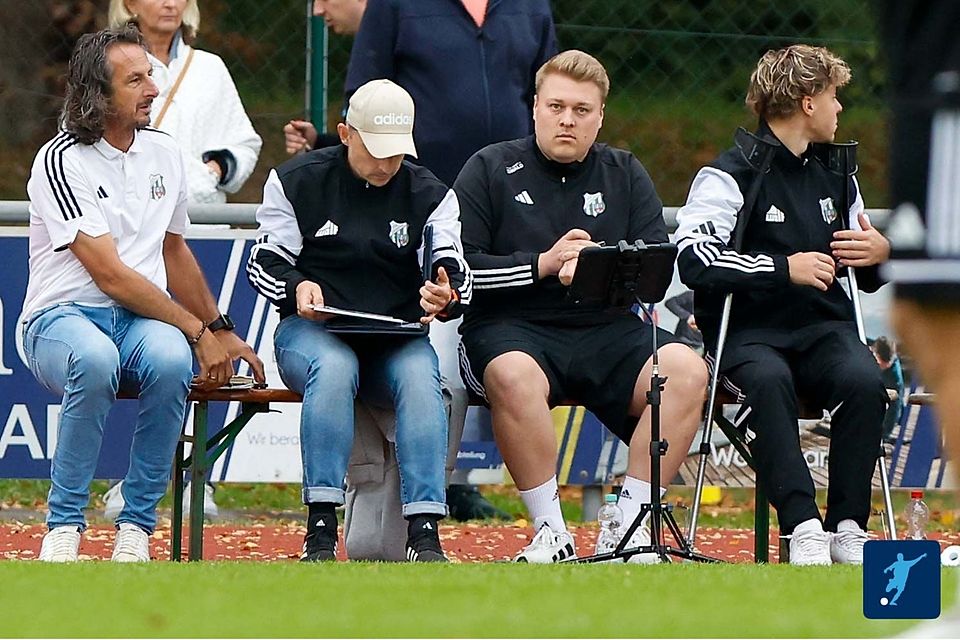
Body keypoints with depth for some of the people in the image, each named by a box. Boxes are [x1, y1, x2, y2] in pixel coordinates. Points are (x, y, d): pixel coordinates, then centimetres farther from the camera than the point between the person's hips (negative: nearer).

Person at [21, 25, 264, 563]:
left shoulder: (164, 153, 12)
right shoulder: (61, 162, -11)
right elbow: (110, 276, -16)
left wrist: (222, 331, 28)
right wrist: (199, 331, -14)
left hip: (144, 321, 5)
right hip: (63, 318, -5)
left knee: (170, 360, -34)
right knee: (96, 360, -42)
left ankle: (137, 526, -22)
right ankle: (65, 526, -26)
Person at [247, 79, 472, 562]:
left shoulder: (429, 195, 8)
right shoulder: (297, 181, 4)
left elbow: (453, 270, -3)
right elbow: (265, 262, 4)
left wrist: (447, 296, -28)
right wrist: (296, 287, -20)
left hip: (397, 338, 2)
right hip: (312, 331, -2)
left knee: (420, 377, -33)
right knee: (333, 368, -37)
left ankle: (424, 532, -39)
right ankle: (321, 529, -39)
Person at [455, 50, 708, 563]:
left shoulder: (624, 175, 15)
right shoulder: (490, 169, 6)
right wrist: (542, 265, -14)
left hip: (605, 329, 3)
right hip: (511, 328, -3)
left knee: (686, 370, -25)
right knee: (514, 377, -39)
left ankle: (631, 525, -22)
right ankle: (551, 533, -28)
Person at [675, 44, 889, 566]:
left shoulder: (836, 177, 19)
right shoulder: (730, 175, -3)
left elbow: (865, 278, 28)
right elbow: (693, 258, -19)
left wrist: (880, 254, 3)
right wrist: (784, 267, -20)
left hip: (823, 327, 5)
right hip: (748, 332, -4)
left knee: (864, 381, -29)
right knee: (769, 381, -38)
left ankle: (847, 528, -25)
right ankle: (803, 528, -40)